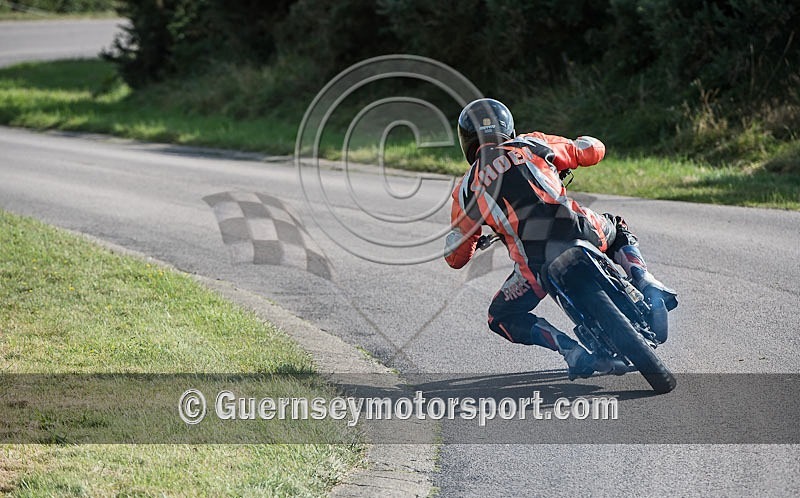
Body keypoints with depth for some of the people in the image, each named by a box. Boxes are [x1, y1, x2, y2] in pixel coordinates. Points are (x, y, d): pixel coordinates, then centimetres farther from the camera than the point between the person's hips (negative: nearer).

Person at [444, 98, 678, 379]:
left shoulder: (466, 190, 17)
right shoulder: (532, 144, 19)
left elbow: (455, 258, 23)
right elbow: (593, 150, 28)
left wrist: (472, 241, 47)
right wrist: (562, 163, 49)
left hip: (535, 263, -2)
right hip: (579, 230, 2)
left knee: (501, 318, 23)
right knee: (618, 232, 37)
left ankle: (570, 349, 0)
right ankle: (647, 285, 9)